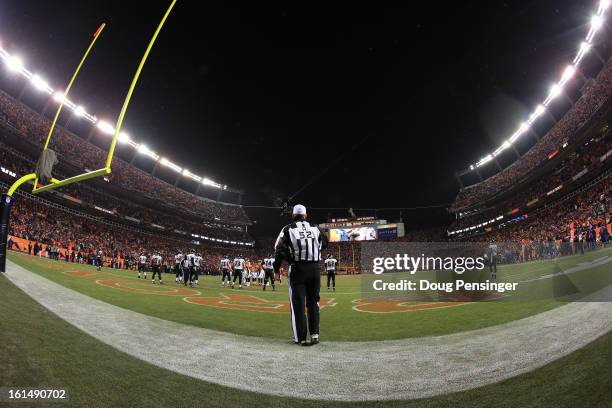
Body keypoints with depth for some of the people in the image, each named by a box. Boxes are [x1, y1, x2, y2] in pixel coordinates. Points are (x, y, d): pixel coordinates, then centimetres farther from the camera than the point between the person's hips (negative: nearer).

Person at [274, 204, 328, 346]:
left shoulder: (288, 229, -2)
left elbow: (280, 250, -8)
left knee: (298, 304, 5)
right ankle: (314, 334, 13)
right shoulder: (315, 229, 6)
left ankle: (301, 338, 8)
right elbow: (324, 243, 16)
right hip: (314, 268, 3)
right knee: (313, 302, 15)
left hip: (297, 269, -2)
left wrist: (276, 266, 5)